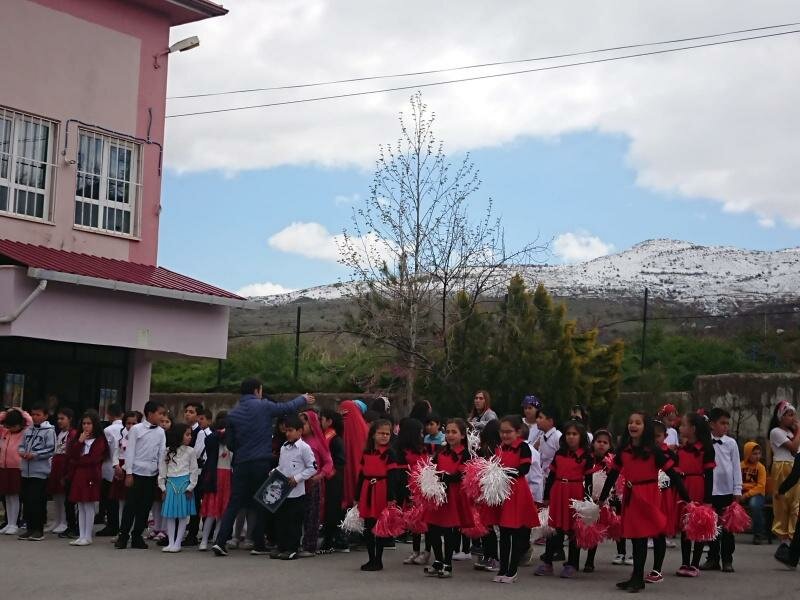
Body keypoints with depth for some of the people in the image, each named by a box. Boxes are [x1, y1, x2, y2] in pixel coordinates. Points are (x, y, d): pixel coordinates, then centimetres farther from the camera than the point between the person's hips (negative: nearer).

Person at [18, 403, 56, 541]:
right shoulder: (28, 430, 12)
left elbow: (51, 450, -12)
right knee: (26, 500, 9)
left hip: (40, 471, -6)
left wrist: (35, 455, -17)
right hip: (26, 470, 6)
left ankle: (39, 530, 3)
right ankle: (30, 528, 17)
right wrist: (22, 452, -6)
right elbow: (21, 445, 17)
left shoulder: (49, 431, -6)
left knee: (38, 501, -5)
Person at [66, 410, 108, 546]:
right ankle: (81, 536, 12)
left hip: (91, 476, -6)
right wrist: (80, 441, -7)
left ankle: (88, 537, 2)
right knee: (81, 507, 8)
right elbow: (72, 454, 5)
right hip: (78, 475, 6)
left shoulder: (100, 440, -4)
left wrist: (76, 462, -3)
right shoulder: (80, 439, 17)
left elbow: (93, 458, -14)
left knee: (89, 507, -3)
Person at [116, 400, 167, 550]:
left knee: (145, 507, 7)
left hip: (152, 474, 4)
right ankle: (123, 536, 9)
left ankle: (137, 536, 17)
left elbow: (162, 454, 7)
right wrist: (129, 473, -6)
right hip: (136, 472, -4)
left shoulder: (161, 432, 6)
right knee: (130, 505, 0)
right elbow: (130, 452, -3)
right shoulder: (136, 429, -4)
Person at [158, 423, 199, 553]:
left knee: (183, 515, -1)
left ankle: (177, 543, 4)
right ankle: (170, 543, 8)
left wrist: (190, 487, -5)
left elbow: (194, 470, 1)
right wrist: (163, 488, 4)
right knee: (170, 515, 2)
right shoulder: (168, 451, 5)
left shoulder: (190, 451, 2)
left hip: (184, 484, -2)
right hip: (170, 484, 2)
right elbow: (162, 470, 7)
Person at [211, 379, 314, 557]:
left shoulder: (233, 414, 4)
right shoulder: (264, 406, -5)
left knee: (234, 503, 4)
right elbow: (288, 407, 7)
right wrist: (303, 399, 26)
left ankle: (220, 541, -6)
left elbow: (229, 442, 8)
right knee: (260, 505, 7)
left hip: (241, 464, 3)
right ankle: (258, 545, 12)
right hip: (261, 463, -3)